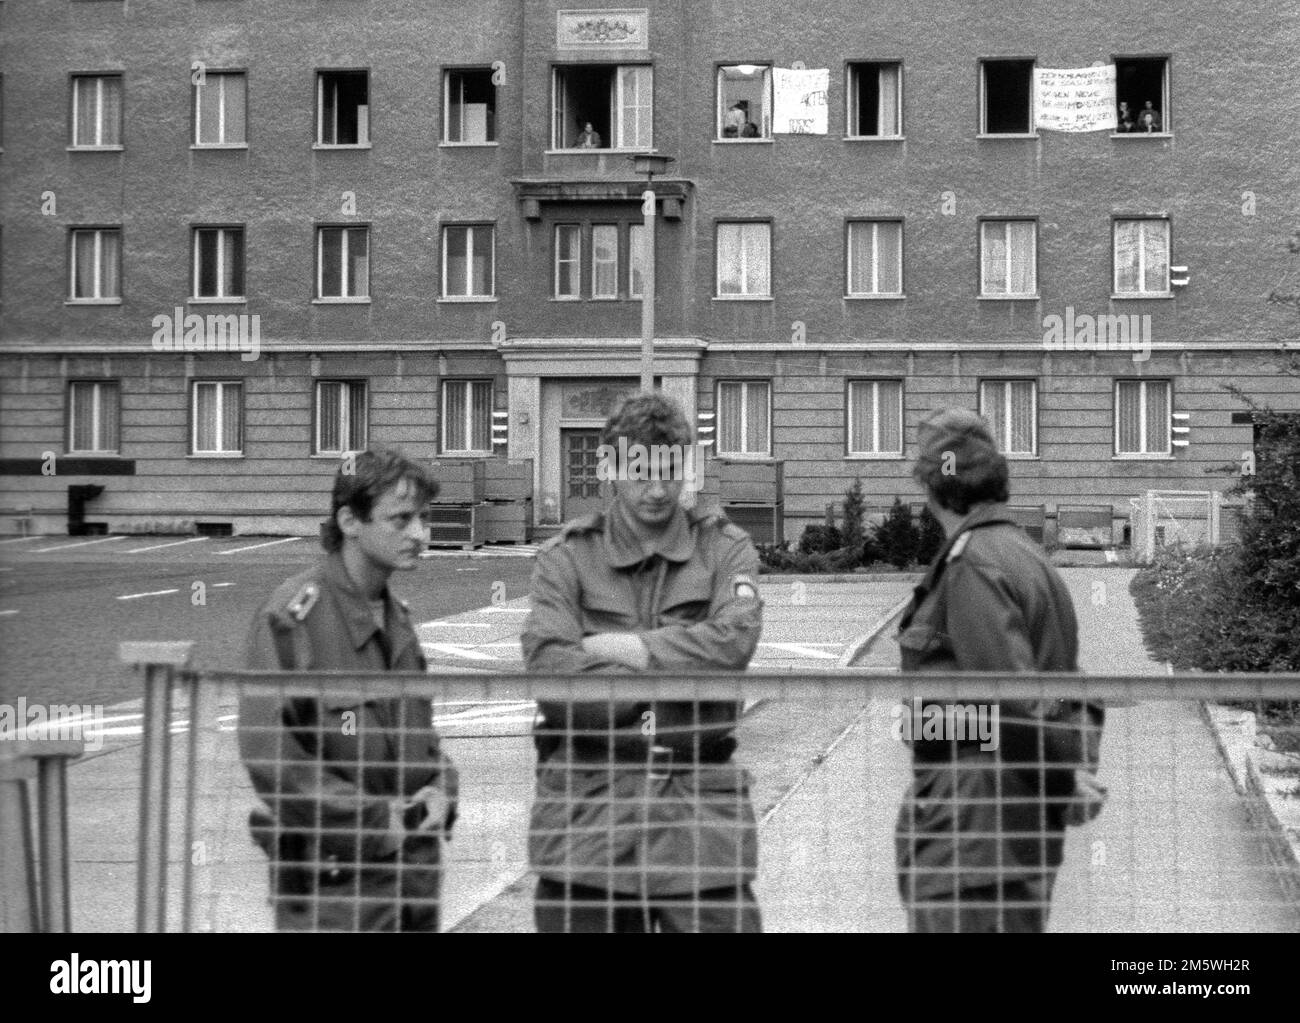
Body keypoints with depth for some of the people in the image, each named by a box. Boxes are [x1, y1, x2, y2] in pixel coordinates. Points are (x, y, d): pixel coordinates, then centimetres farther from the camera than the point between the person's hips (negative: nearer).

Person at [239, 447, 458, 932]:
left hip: (415, 869, 7)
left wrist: (439, 792, 1)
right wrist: (372, 818, -17)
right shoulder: (293, 614, -13)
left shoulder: (397, 615, 12)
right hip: (332, 879, -7)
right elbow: (265, 751, -19)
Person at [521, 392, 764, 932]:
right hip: (585, 805, 0)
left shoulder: (725, 547, 9)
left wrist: (627, 649, -10)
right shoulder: (566, 556, 5)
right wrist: (685, 669, -9)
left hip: (701, 805, 0)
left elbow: (734, 642, -10)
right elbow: (550, 674, -10)